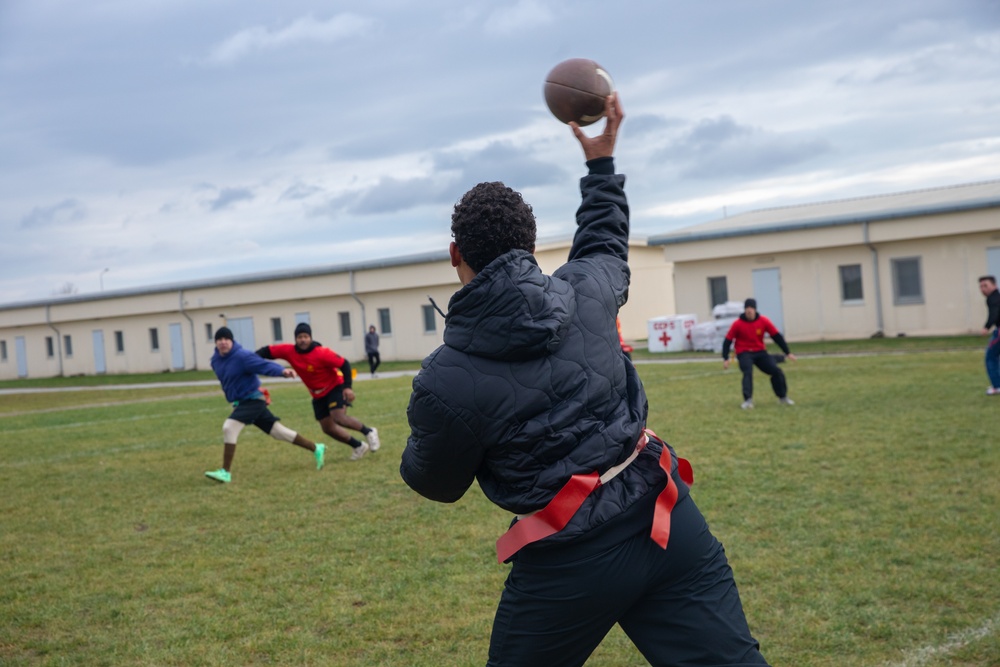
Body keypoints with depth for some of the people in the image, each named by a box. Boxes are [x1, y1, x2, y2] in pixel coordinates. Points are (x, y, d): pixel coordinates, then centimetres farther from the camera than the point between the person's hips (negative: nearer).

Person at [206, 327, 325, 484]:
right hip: (241, 402, 8)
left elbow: (263, 365, -31)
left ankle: (225, 472, -15)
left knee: (229, 427, -22)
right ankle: (316, 448, 25)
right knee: (278, 431, 13)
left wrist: (282, 371, -49)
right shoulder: (215, 360, 5)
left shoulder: (242, 356, -19)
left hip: (253, 399, -8)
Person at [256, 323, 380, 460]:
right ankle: (358, 446, 23)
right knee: (328, 428, 6)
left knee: (339, 418, -26)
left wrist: (347, 387, -30)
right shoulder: (289, 351, -14)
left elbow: (344, 364, -22)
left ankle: (368, 432, -2)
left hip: (335, 387, -6)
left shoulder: (322, 353, -27)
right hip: (318, 395, 6)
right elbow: (267, 351, -9)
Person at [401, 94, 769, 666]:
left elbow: (437, 484, 7)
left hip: (572, 561, -3)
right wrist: (602, 163, 38)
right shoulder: (587, 290, 0)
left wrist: (418, 448, 29)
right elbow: (605, 243, 26)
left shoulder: (445, 382, -11)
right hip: (669, 525, 4)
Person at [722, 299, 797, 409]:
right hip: (744, 353, -3)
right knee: (748, 373, -29)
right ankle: (748, 400, -28)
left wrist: (787, 353, 0)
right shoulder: (738, 324, -11)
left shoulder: (763, 321, -6)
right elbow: (728, 341, -6)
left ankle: (783, 397, 15)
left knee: (776, 371, -6)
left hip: (760, 352, 3)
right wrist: (725, 358, -13)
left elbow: (777, 336, 0)